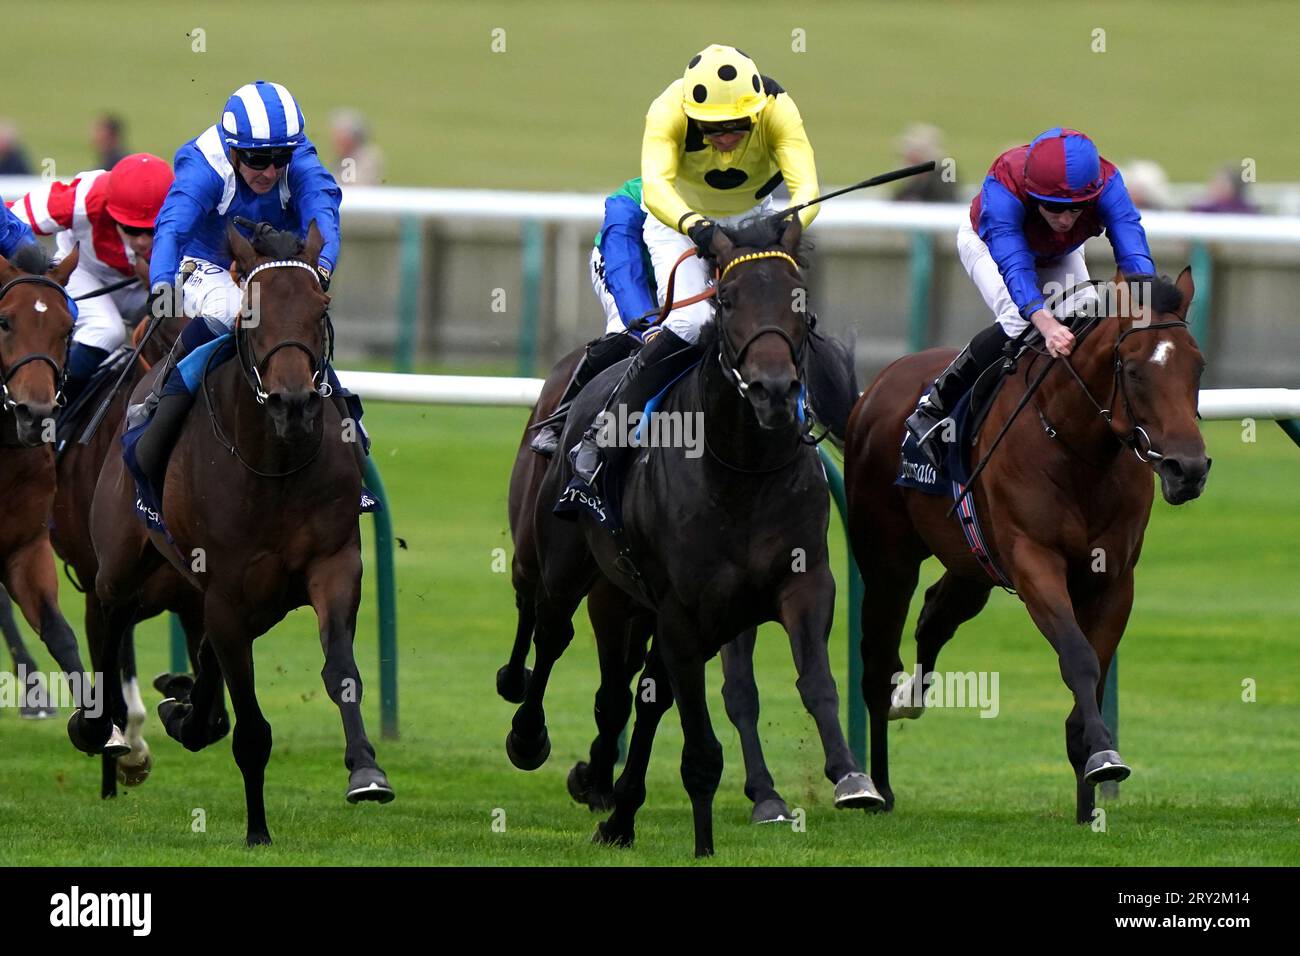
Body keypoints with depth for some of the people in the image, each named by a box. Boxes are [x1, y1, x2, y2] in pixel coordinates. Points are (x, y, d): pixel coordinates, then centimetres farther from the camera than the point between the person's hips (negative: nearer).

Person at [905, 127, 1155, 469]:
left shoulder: (1106, 185, -39)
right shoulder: (1003, 187, -46)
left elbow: (1134, 254, -49)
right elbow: (1014, 265, -57)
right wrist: (1046, 323, -74)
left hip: (1060, 257, 4)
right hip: (986, 242, -4)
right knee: (1018, 321, -29)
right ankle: (934, 407, -16)